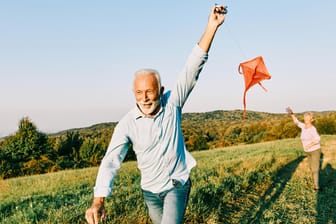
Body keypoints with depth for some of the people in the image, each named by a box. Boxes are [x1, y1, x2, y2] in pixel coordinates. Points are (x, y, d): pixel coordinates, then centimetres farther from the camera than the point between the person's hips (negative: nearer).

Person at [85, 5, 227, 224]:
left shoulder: (172, 103, -15)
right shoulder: (127, 124, -17)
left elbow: (193, 67, -23)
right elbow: (111, 161, -24)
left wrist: (211, 27, -31)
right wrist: (98, 202, -38)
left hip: (178, 183, -1)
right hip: (150, 189, 2)